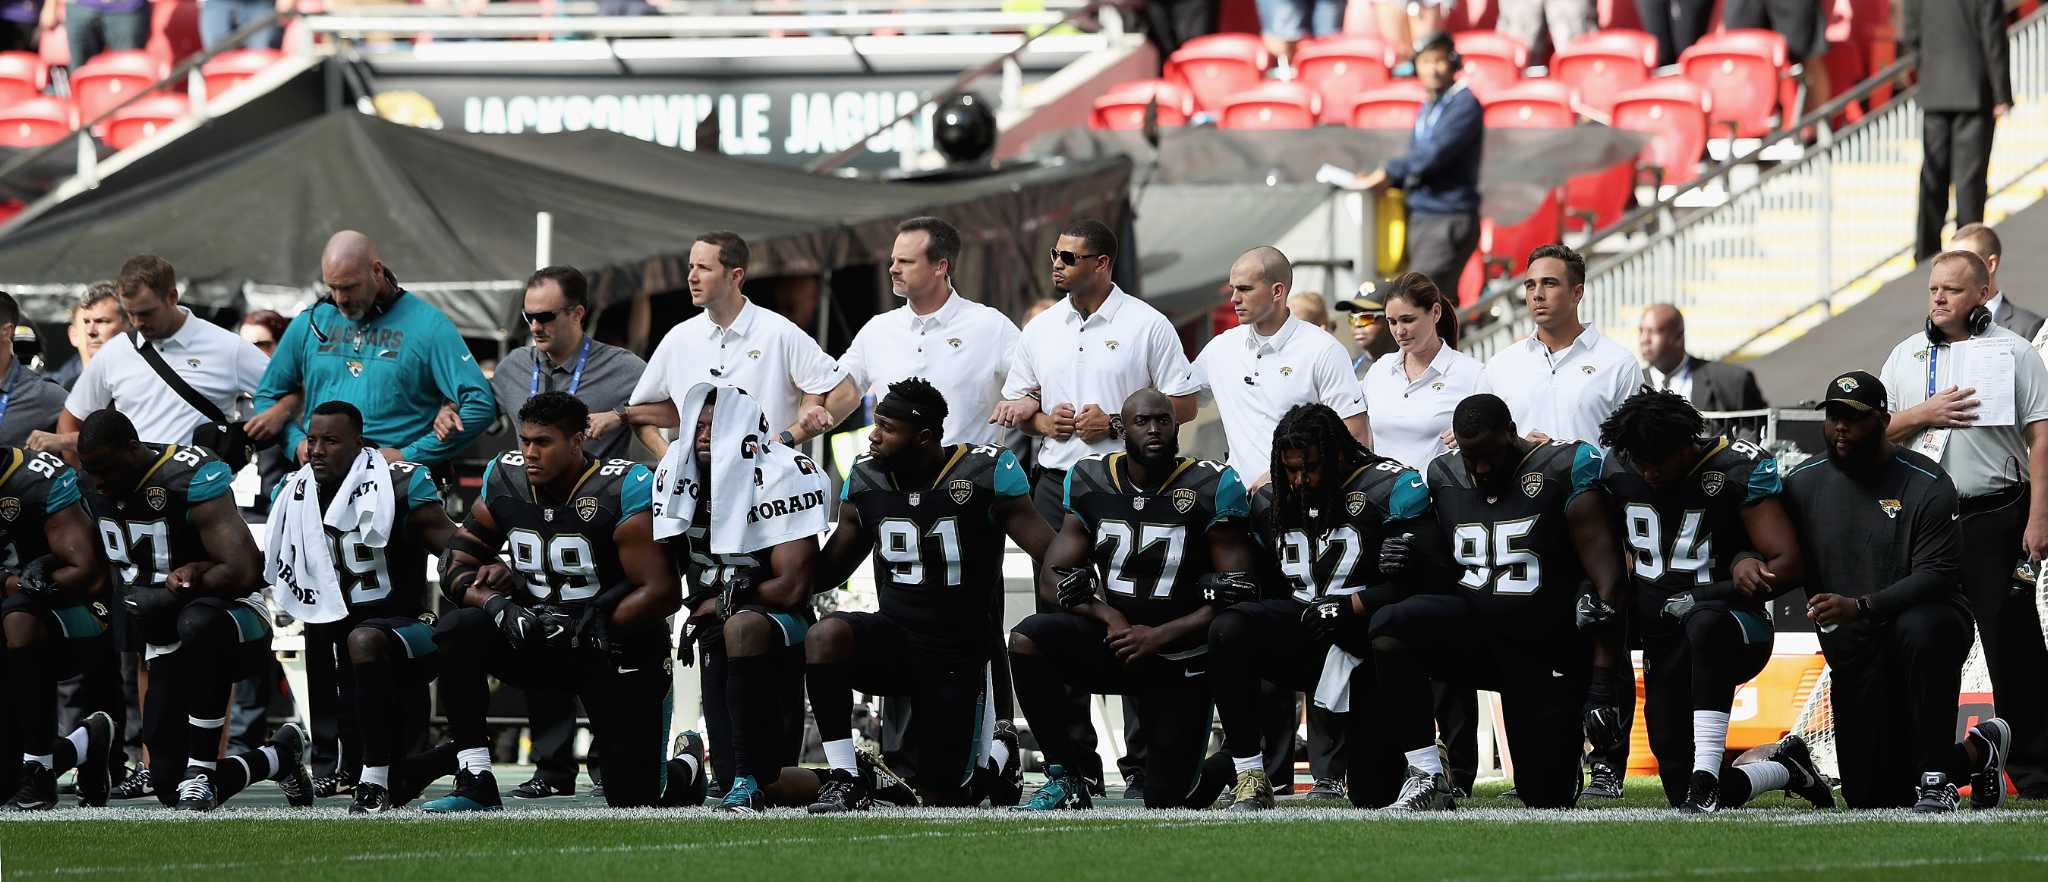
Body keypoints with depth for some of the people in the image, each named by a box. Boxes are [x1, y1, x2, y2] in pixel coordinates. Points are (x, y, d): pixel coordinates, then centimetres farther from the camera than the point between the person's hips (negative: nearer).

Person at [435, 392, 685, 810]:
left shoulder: (624, 490, -19)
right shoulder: (505, 481, -3)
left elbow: (663, 593, -22)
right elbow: (459, 566, -1)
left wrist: (585, 628, -27)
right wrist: (499, 607, -22)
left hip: (616, 647, -4)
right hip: (542, 636, 4)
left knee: (633, 803, -4)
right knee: (457, 631, -25)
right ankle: (476, 782, -21)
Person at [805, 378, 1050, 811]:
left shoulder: (986, 472, -12)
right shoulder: (865, 477, 1)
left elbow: (1047, 553, -11)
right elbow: (832, 568, 10)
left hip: (958, 657, -3)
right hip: (893, 634, 3)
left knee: (944, 799, 0)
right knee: (826, 636, -31)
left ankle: (998, 759, 38)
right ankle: (846, 783, -24)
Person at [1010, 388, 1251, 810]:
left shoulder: (1210, 489, -10)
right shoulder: (1092, 483, 1)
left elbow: (1235, 595, -11)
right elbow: (1055, 578, 2)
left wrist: (1159, 636, -19)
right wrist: (1107, 616, -16)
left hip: (1177, 659, -3)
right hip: (1110, 643, 3)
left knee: (1167, 803, -3)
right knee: (1028, 639, -28)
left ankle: (1224, 771, 35)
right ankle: (1068, 773, -13)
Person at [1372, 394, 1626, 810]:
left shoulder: (1563, 471, -11)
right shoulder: (1445, 476, 5)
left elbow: (1607, 580, -14)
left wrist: (1603, 679, -22)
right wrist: (1409, 559, -5)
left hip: (1544, 651, -3)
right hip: (1471, 623, 3)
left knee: (1548, 798, 1)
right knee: (1390, 626, -29)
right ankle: (1427, 779, -24)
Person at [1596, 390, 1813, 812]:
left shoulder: (1736, 472, -13)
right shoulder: (1617, 470, 2)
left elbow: (1790, 563, -17)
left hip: (1735, 626, -6)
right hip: (1663, 645, 6)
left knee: (1705, 625, -44)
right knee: (1684, 794, 3)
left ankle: (1706, 777, -44)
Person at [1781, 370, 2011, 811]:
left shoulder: (1926, 486, -12)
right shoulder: (1803, 483, 3)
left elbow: (1937, 575, -20)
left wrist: (1860, 607, -32)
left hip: (1928, 620, -5)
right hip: (1853, 652, 5)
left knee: (1920, 629, -43)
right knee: (1871, 797, 0)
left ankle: (1935, 779, -30)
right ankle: (1976, 753, 29)